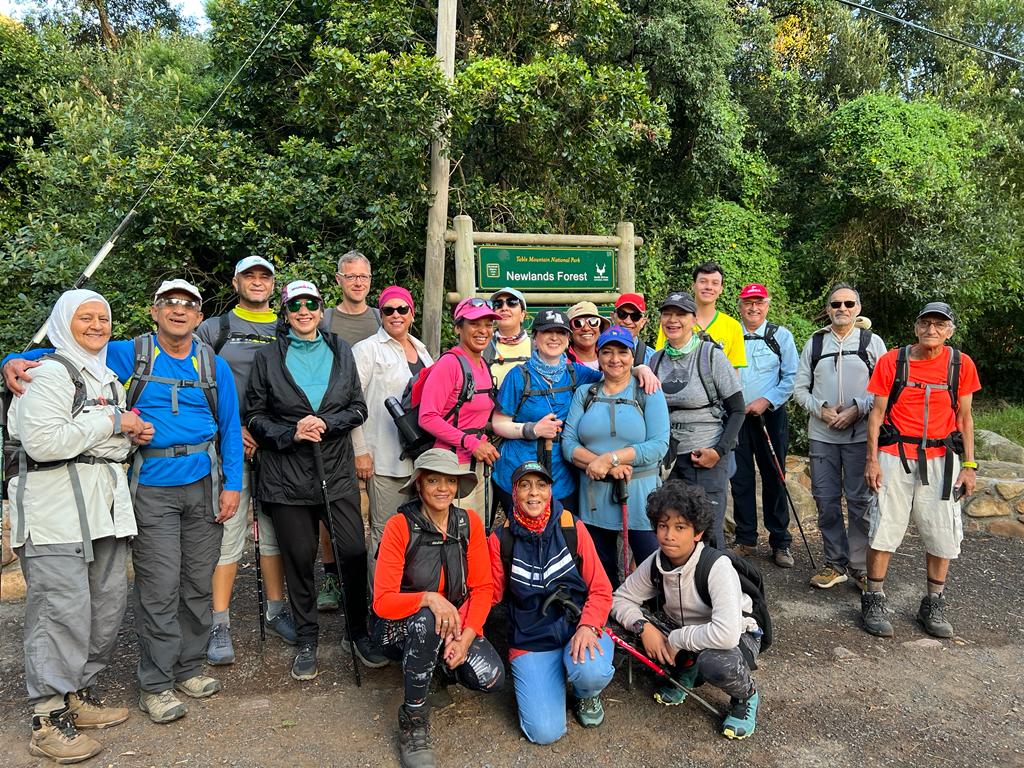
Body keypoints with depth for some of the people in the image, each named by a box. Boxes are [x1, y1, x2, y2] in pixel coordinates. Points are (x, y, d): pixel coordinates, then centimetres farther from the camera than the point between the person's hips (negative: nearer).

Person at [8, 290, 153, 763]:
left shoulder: (106, 374, 20)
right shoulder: (51, 372, -8)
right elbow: (41, 441, -20)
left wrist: (132, 435, 11)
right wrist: (111, 422, -13)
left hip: (105, 504, 9)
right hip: (57, 508, -9)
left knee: (108, 604, 10)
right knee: (63, 609, -7)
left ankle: (80, 695, 26)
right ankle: (48, 722, 5)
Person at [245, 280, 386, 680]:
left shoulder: (341, 351, 8)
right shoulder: (269, 357, 4)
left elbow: (358, 408, 6)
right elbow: (255, 417, 4)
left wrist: (326, 423, -11)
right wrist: (292, 434, -12)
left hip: (337, 471, 1)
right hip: (287, 477, -1)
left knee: (355, 552, -2)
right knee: (299, 558, 6)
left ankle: (359, 632, 19)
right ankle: (307, 640, 24)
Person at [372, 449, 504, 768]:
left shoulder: (469, 522, -7)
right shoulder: (400, 526, -18)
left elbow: (483, 588, -6)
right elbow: (383, 602, -21)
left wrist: (466, 637, -20)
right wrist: (428, 599, -37)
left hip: (455, 623, 4)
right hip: (404, 626, -3)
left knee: (492, 678, -20)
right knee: (426, 621, -38)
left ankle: (441, 661, 15)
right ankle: (413, 721, -16)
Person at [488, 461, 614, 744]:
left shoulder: (573, 528, -4)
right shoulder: (501, 539, -2)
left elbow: (600, 589, -2)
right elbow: (490, 592, 0)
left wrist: (587, 626, -21)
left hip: (578, 627, 0)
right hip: (530, 639, 0)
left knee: (591, 672, -34)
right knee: (545, 731, -16)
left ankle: (587, 694, 5)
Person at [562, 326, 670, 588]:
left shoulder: (649, 393, 1)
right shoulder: (585, 394, 9)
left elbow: (659, 445, -11)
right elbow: (568, 443, -1)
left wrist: (609, 458, -18)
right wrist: (609, 467, -15)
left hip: (639, 492, -3)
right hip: (594, 493, 3)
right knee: (601, 575, 15)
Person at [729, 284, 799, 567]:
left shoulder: (781, 336, 2)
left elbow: (792, 377, -2)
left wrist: (766, 401, -12)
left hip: (770, 416, -2)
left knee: (774, 479, 2)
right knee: (740, 479, 6)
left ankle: (780, 542, 13)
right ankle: (746, 541, 18)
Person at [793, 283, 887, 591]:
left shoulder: (872, 342, 4)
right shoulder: (815, 342, 10)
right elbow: (800, 388, 9)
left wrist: (856, 409, -12)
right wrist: (822, 409, -7)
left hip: (861, 435, -2)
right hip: (821, 435, 2)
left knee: (861, 501, 0)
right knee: (826, 500, 6)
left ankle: (860, 566, 12)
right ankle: (836, 563, 19)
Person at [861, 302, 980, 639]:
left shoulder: (961, 364, 2)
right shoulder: (892, 361, -2)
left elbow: (964, 417, 8)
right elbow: (877, 412, 1)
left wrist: (969, 465, 4)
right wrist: (872, 459, -5)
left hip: (942, 459, 2)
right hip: (895, 456, -2)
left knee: (942, 533, 6)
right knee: (884, 528, 0)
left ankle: (933, 604, 23)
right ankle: (874, 600, 13)